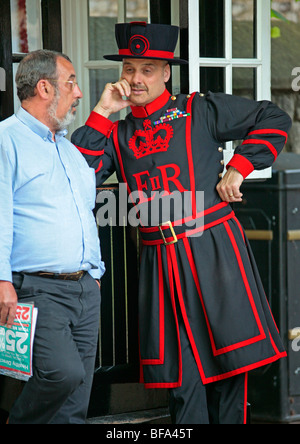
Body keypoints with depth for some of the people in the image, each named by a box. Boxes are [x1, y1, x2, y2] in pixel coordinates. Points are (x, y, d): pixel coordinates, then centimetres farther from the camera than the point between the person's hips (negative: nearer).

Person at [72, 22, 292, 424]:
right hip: (160, 260, 3)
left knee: (229, 359, -2)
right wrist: (102, 113, 0)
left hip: (214, 248, -3)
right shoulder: (118, 134, 14)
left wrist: (238, 169, -3)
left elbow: (274, 120, 4)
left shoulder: (201, 111, 3)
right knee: (182, 372, 3)